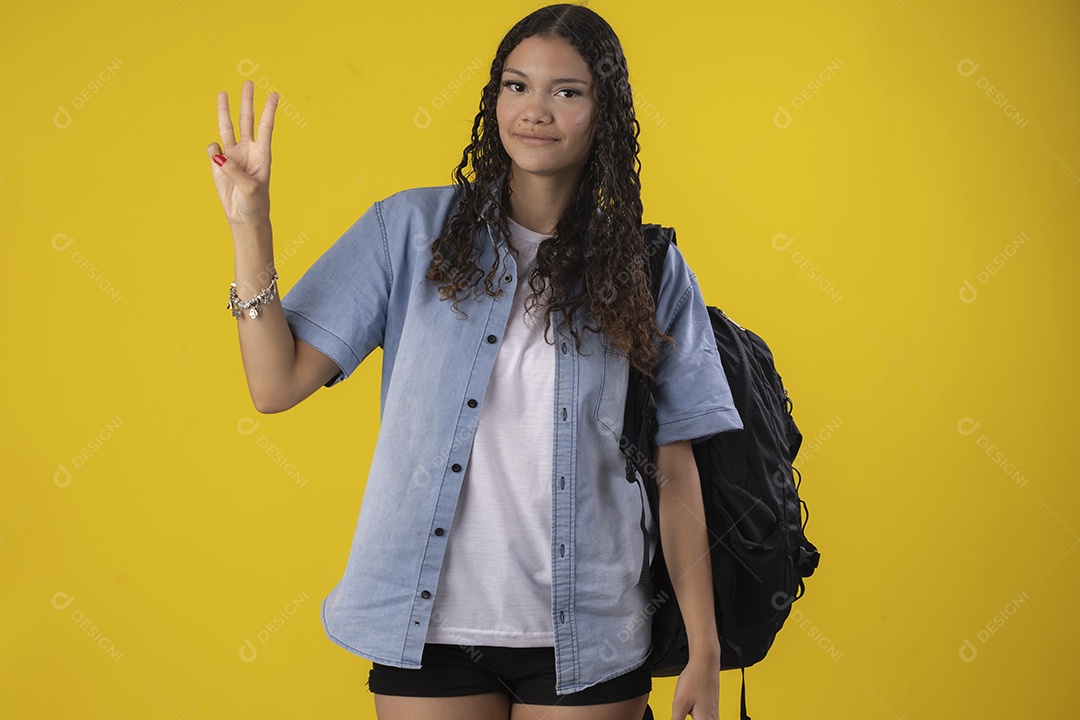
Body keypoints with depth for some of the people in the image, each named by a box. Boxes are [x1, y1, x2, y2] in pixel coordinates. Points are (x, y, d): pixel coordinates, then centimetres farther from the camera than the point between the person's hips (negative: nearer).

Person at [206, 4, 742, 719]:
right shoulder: (412, 230, 0)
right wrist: (250, 219, -12)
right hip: (431, 629, 0)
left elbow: (676, 473, 2)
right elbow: (277, 384, -4)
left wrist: (704, 651, -1)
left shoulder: (653, 276, 2)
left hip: (585, 642, 0)